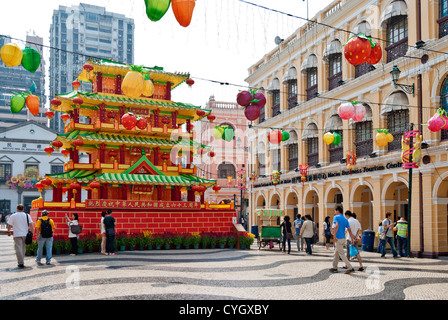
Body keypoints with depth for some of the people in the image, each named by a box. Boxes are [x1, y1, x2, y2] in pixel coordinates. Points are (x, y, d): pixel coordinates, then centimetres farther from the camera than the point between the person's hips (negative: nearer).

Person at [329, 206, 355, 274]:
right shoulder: (345, 219, 13)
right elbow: (349, 230, 9)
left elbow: (337, 225, -27)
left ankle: (350, 268, -7)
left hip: (338, 238, -8)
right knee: (336, 253, 17)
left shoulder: (336, 217, -7)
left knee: (341, 254, -3)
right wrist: (352, 239, 9)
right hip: (343, 238, 8)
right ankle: (335, 267, 22)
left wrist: (334, 234, -24)